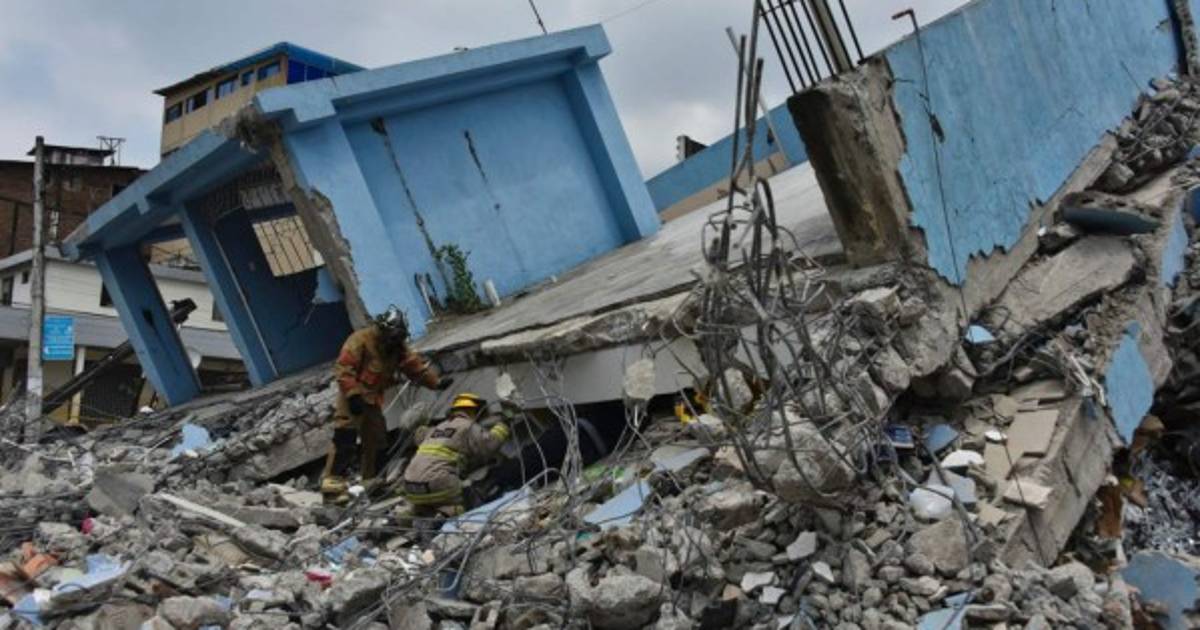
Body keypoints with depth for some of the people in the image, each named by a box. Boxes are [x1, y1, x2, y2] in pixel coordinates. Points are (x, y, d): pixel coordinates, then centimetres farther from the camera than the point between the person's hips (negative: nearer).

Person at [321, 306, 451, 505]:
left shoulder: (397, 347, 5)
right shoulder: (360, 340, -18)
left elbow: (415, 364, 6)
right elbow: (343, 369, -22)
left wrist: (436, 381, -3)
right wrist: (353, 394, -29)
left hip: (373, 399, 8)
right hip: (352, 398, -8)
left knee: (376, 439, 13)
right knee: (345, 438, -16)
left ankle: (371, 480, 27)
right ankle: (332, 484, -16)